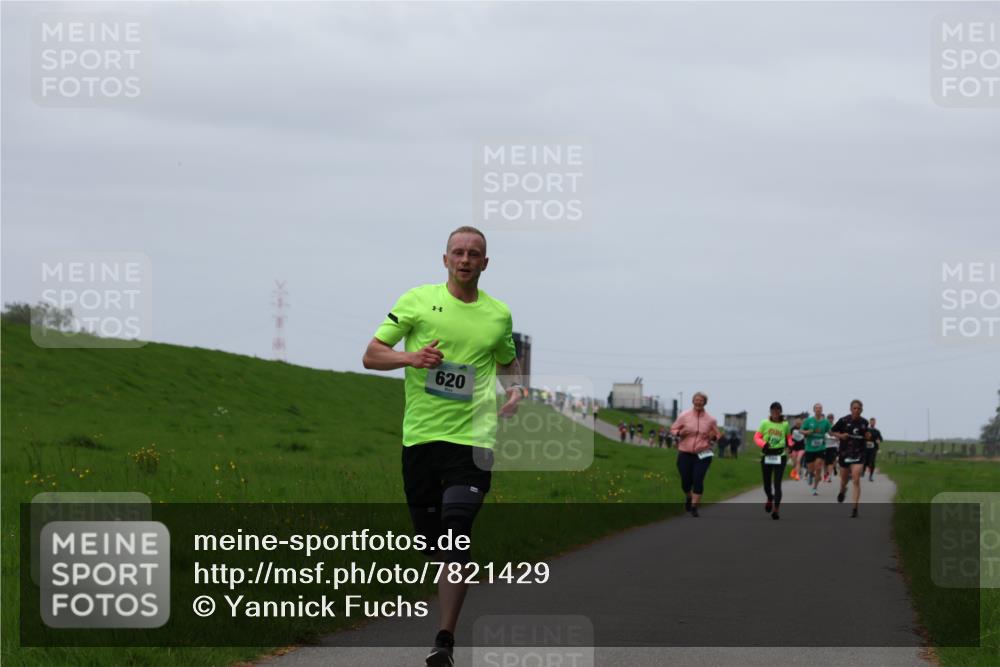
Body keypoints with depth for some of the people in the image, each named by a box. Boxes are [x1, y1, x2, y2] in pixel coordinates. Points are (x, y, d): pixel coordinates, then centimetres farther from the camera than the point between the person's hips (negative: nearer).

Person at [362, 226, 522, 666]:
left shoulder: (498, 314, 10)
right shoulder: (418, 300, 4)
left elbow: (507, 363, 29)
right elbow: (371, 356, 4)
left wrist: (515, 391, 7)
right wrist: (409, 357, -15)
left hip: (472, 436, -1)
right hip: (419, 434, 1)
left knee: (456, 538, -16)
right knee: (431, 542, 6)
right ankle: (450, 610, 31)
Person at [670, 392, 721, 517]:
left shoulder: (711, 420, 2)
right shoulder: (684, 416, 0)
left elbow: (717, 435, 13)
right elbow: (673, 429, 8)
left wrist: (713, 437, -10)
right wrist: (680, 433, -14)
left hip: (703, 454, -1)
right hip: (685, 454, 1)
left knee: (698, 480, -12)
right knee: (686, 480, 5)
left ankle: (694, 507, -2)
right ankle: (688, 498, 39)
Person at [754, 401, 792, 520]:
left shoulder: (785, 425, 2)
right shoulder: (765, 423, 0)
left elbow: (788, 437, 17)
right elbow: (757, 437, 0)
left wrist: (790, 444, -3)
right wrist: (763, 444, -19)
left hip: (780, 456, -2)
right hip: (766, 456, 2)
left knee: (777, 484, -10)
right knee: (767, 483, 12)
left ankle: (776, 509, -12)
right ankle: (770, 500, 44)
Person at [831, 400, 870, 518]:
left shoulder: (864, 422, 1)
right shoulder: (843, 421, -7)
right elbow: (832, 431, 5)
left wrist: (868, 436, -4)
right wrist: (840, 435, -14)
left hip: (858, 454, 0)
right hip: (844, 454, 0)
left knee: (856, 481, -14)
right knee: (844, 480, 16)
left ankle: (855, 508, -12)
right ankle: (842, 491, 54)